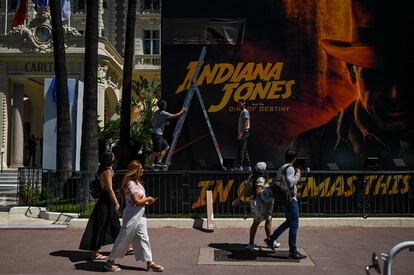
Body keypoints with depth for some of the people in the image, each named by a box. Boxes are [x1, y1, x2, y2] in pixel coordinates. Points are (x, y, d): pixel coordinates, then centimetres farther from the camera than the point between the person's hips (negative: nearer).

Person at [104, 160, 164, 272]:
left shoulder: (138, 182, 12)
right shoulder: (131, 183, -18)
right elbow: (136, 201, -22)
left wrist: (147, 202, 1)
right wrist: (148, 199, -8)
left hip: (140, 215, 9)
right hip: (132, 215, -9)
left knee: (143, 238, 9)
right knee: (124, 238, 2)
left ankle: (149, 262, 13)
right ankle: (110, 262, 16)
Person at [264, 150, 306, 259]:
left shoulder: (281, 169, 14)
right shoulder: (289, 168, -13)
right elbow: (290, 183, -26)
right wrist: (297, 175, -10)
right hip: (290, 199, -10)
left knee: (289, 222, 21)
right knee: (294, 225, -3)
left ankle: (271, 239, 20)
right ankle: (293, 251, 2)